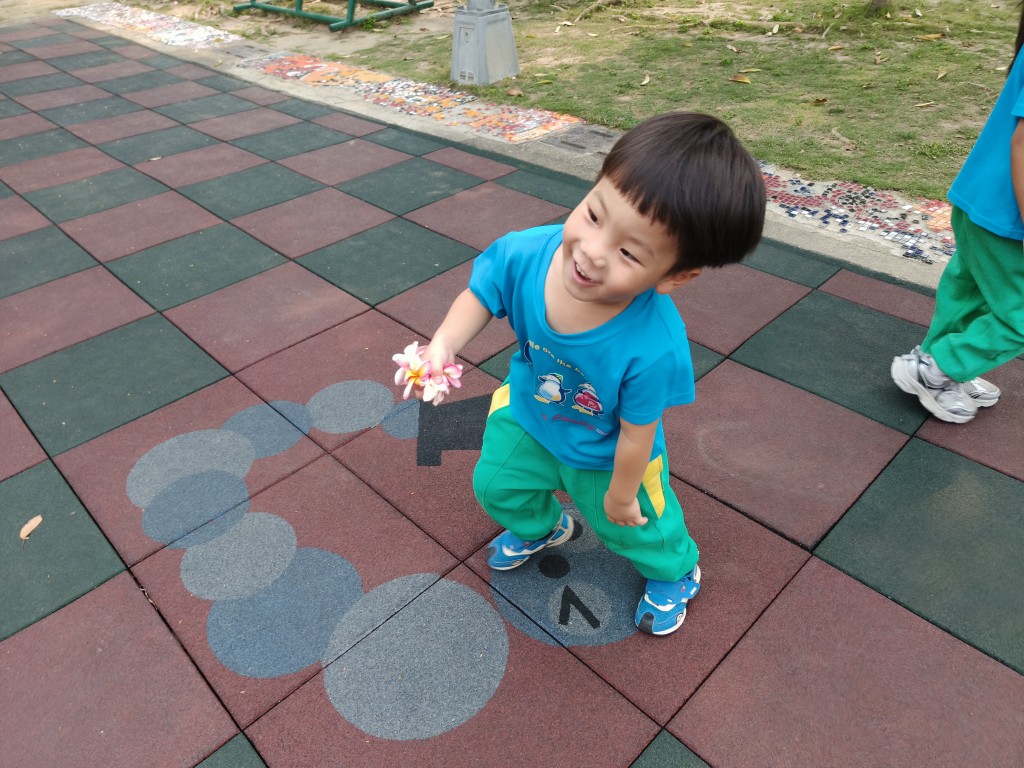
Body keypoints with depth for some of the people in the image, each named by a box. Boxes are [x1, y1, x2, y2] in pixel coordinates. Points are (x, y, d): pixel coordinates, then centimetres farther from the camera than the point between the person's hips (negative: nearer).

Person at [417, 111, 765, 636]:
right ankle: (542, 528, 63)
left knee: (633, 528, 20)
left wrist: (620, 494, -9)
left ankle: (673, 573, 58)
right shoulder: (524, 255, -35)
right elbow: (481, 295, -12)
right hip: (528, 417, 4)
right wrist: (444, 343, -30)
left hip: (607, 455, -4)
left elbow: (636, 432, -26)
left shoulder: (654, 347, -44)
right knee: (497, 486, 27)